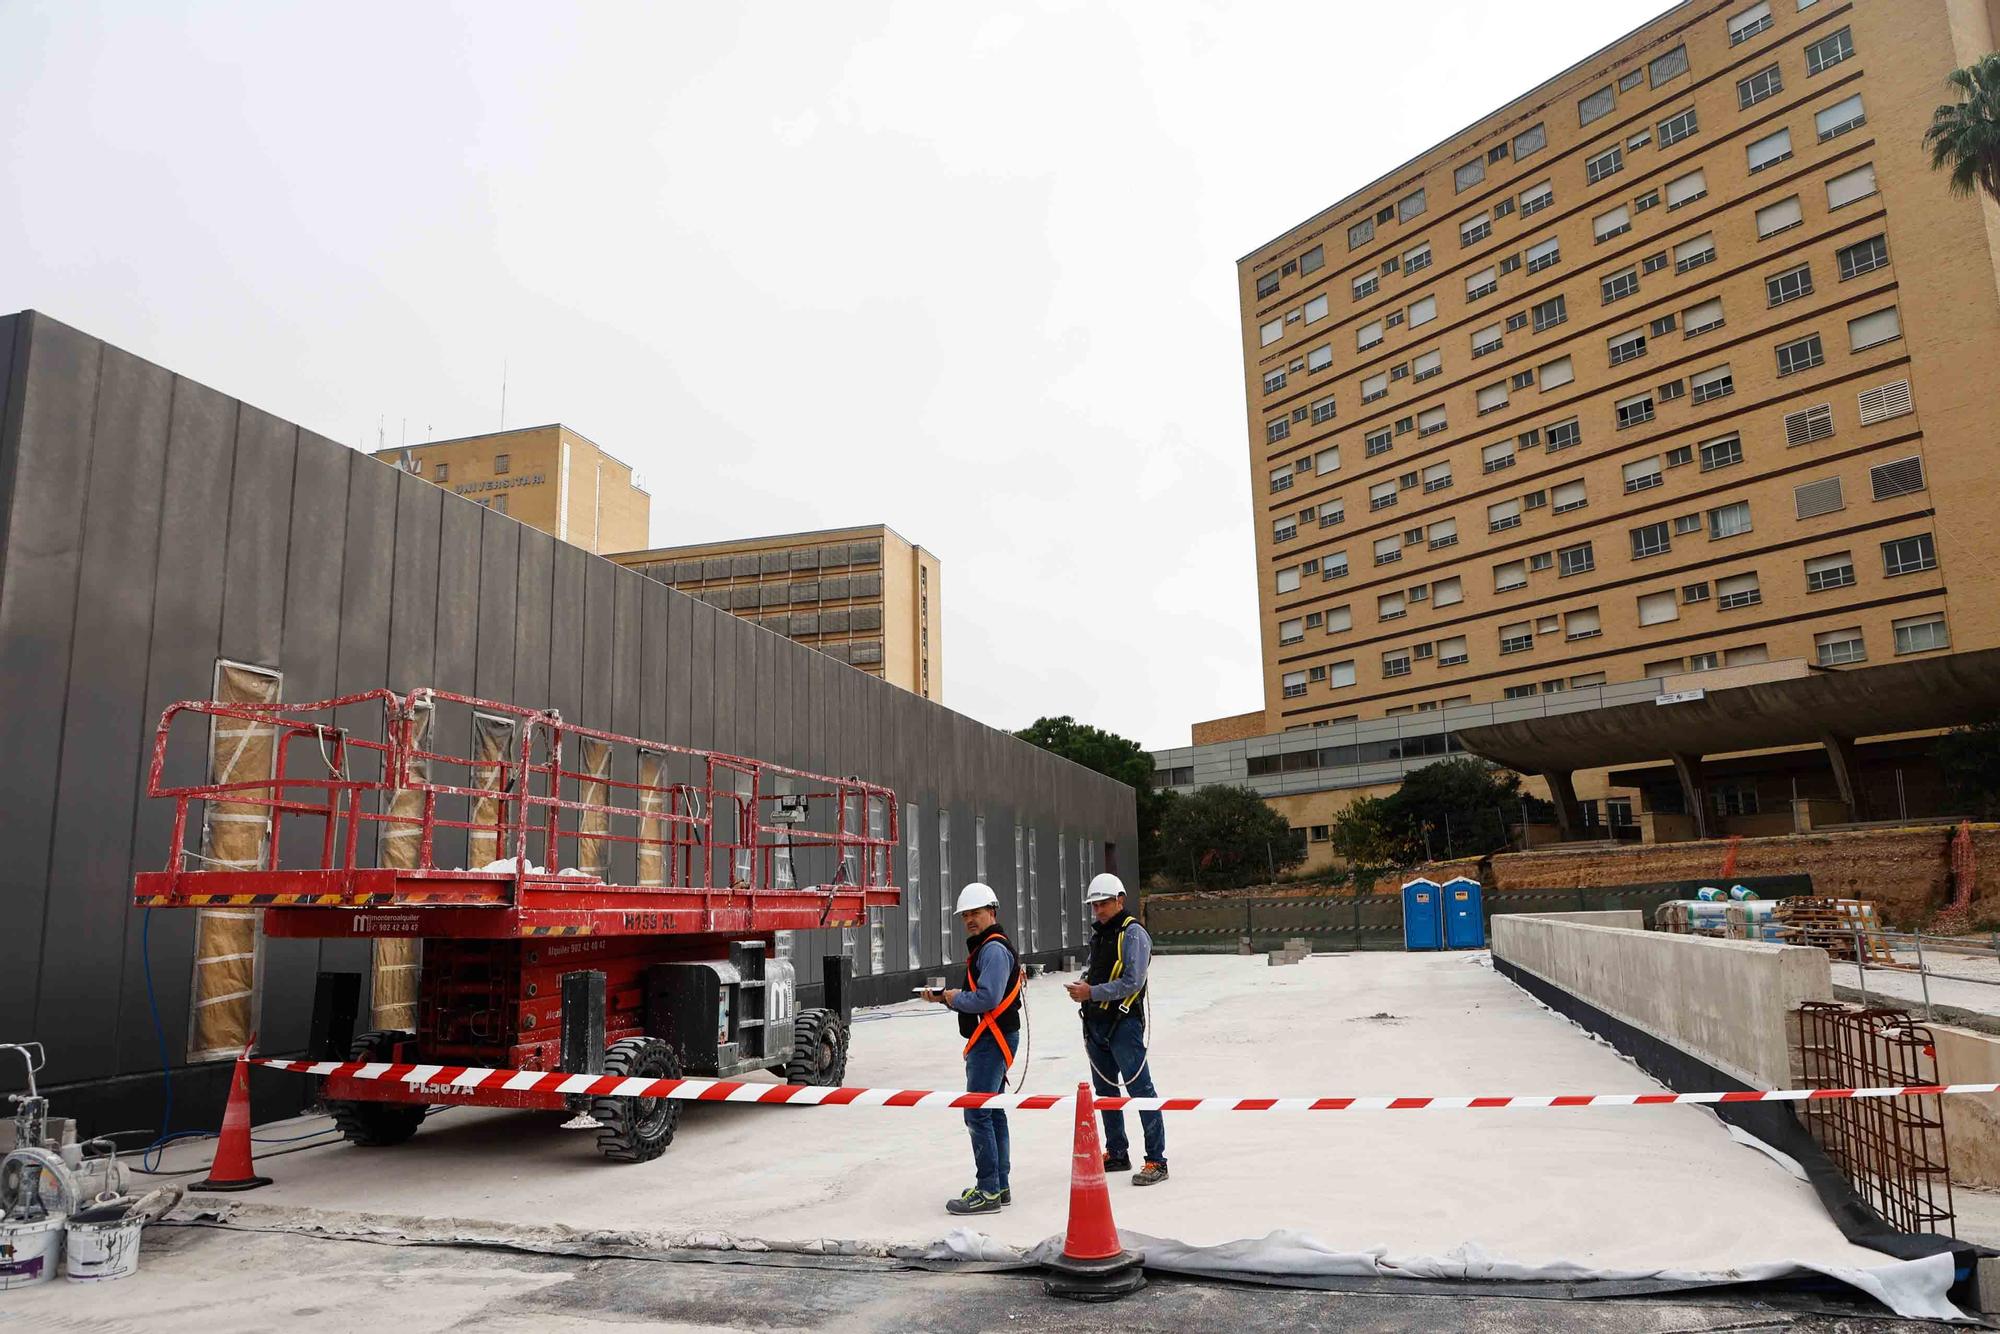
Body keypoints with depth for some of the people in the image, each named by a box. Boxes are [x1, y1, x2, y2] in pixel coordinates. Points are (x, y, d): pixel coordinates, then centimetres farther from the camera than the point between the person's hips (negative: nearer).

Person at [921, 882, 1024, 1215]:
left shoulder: (994, 948, -15)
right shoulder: (984, 947, 19)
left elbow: (987, 998, -25)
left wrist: (956, 998, -9)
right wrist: (944, 998, 8)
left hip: (992, 1040, -11)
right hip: (991, 1038, 11)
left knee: (977, 1113, -10)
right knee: (992, 1112, 15)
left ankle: (988, 1192, -6)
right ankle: (999, 1187, 23)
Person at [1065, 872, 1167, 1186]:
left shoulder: (1133, 933, -11)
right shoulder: (1098, 933, 16)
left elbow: (1132, 983, -18)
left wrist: (1092, 992, -17)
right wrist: (1083, 988, 5)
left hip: (1124, 1022, -9)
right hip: (1096, 1023, 9)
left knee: (1140, 1089, -8)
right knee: (1105, 1091, 16)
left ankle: (1156, 1161, -3)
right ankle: (1117, 1154, 28)